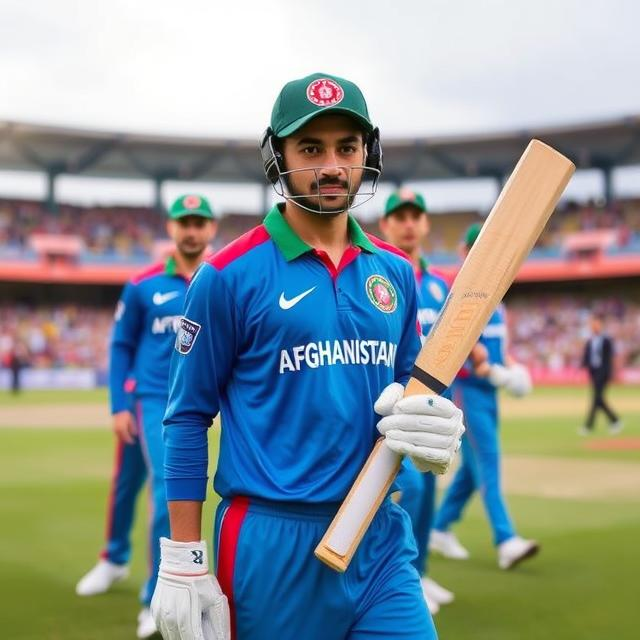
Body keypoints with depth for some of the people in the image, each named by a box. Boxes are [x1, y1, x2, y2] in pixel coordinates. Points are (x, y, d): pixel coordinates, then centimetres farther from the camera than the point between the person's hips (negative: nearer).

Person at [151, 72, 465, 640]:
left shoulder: (395, 272, 8)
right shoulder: (230, 274, -6)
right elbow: (188, 419, -4)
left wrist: (432, 430, -7)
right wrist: (183, 564, -8)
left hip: (382, 535, 4)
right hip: (273, 543, -4)